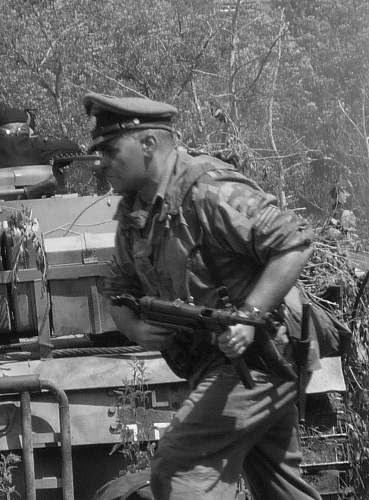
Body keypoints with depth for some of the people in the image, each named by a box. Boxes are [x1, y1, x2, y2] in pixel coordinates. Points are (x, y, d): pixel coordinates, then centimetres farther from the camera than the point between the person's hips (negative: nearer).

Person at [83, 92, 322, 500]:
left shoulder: (209, 191, -19)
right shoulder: (132, 213, 9)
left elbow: (294, 242, -22)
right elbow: (120, 290, 15)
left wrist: (249, 316, -28)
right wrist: (136, 328, -8)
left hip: (253, 358, -9)